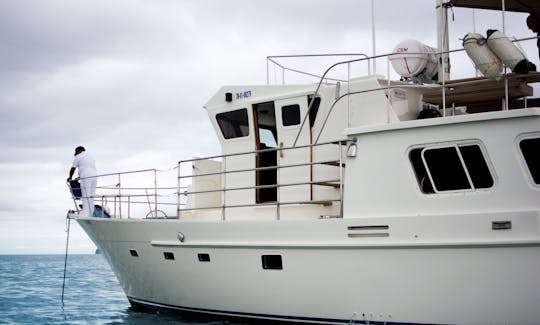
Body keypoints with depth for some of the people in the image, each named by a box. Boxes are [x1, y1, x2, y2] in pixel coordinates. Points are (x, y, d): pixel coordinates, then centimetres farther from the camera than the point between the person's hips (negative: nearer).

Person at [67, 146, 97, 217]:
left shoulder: (78, 157, 7)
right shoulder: (90, 156, 28)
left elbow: (73, 169, 7)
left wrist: (70, 177, 24)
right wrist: (80, 177, 38)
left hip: (86, 178, -7)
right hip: (94, 176, 7)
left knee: (85, 196, -10)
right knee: (91, 196, 6)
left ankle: (86, 213, -16)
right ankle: (90, 213, 4)